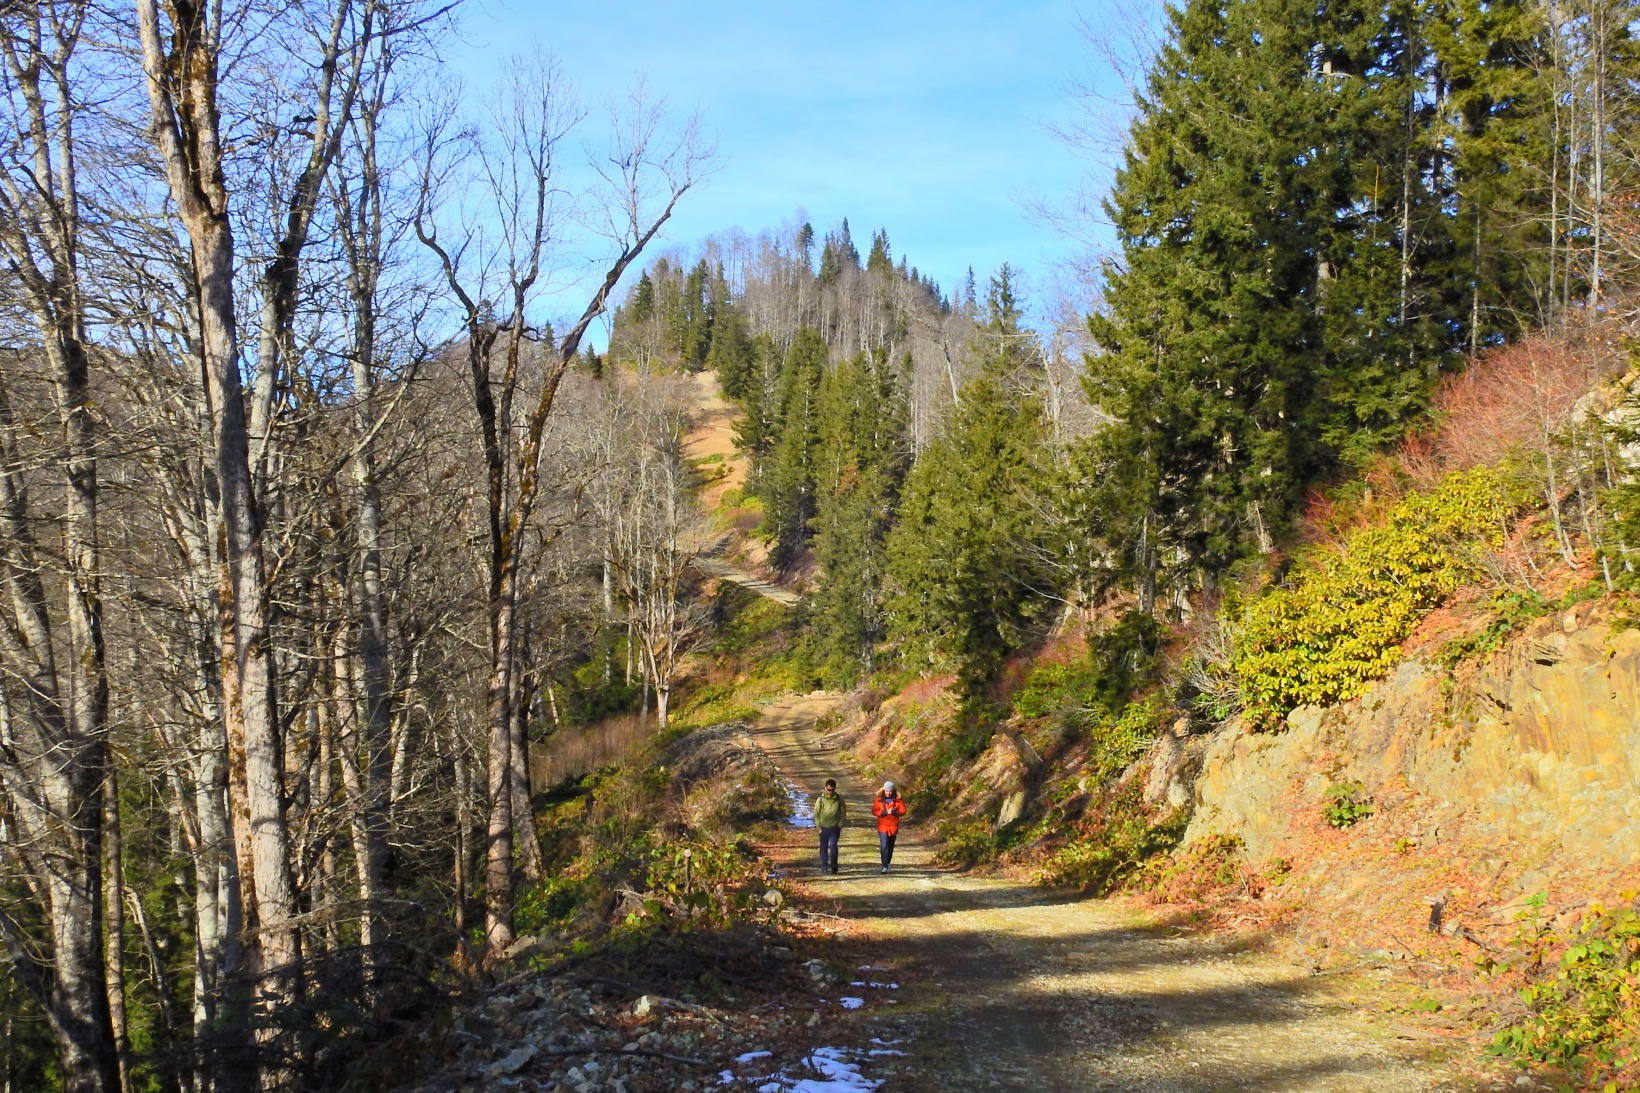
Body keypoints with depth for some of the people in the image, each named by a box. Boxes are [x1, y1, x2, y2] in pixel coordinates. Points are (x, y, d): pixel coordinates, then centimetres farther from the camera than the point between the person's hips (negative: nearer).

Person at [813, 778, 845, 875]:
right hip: (824, 828, 1)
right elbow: (816, 814, 1)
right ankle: (824, 867, 18)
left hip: (835, 828, -1)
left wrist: (840, 826, -1)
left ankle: (833, 865, -3)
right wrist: (819, 827, -4)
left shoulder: (839, 800, -2)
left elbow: (843, 813, 6)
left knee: (833, 846, -13)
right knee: (823, 848, 8)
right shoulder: (820, 799, -4)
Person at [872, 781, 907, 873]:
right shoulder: (879, 799, -1)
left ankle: (888, 863, 31)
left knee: (890, 846, 14)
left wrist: (894, 812, -18)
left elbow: (903, 811, 0)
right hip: (882, 826, -2)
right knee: (884, 846, -14)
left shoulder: (898, 800, 1)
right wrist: (884, 812, -17)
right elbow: (874, 811, -3)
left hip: (893, 827, 2)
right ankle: (884, 866, -15)